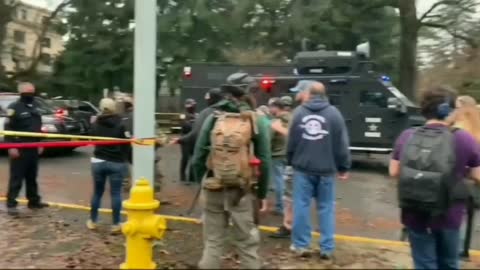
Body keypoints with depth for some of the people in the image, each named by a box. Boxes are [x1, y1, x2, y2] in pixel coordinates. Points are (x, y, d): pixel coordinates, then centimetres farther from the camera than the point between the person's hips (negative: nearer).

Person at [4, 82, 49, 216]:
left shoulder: (35, 107, 14)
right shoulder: (14, 108, -10)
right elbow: (8, 129, -14)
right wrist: (11, 146, -19)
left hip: (33, 148, 7)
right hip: (19, 149, -7)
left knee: (32, 177, 15)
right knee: (16, 178, -3)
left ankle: (34, 201, 24)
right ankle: (11, 204, 3)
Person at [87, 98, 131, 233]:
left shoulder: (96, 124, 4)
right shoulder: (120, 125, -9)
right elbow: (126, 144, -9)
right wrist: (126, 160, 3)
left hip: (98, 161, 4)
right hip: (117, 163, -4)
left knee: (97, 192, 15)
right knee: (116, 193, 1)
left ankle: (93, 221, 26)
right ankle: (115, 224, 4)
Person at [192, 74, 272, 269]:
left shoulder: (213, 119, 2)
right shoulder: (257, 121, -3)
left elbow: (198, 157, 1)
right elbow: (264, 161, -4)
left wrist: (203, 182, 13)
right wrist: (262, 193, 4)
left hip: (214, 189, 2)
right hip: (243, 191, -2)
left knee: (213, 241, 12)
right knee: (247, 242, 10)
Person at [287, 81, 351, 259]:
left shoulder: (299, 112, 2)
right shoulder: (334, 113, -1)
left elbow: (291, 141, 5)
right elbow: (341, 143, -2)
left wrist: (290, 160, 18)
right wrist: (343, 167, 5)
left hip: (302, 167, 1)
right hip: (326, 168, 0)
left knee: (301, 205, 8)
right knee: (326, 207, 7)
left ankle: (301, 245, 13)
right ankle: (327, 248, 10)